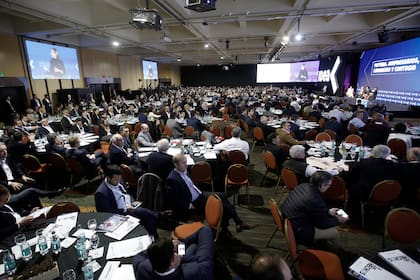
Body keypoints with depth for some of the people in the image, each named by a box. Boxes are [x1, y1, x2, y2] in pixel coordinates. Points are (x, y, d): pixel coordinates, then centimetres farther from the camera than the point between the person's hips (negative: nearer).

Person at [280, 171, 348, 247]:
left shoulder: (303, 186, -5)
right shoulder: (316, 200, -28)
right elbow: (322, 224, -10)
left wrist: (328, 211, 19)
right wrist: (337, 220, 7)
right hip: (296, 232, -9)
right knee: (334, 232, -2)